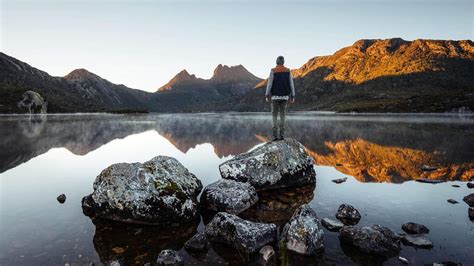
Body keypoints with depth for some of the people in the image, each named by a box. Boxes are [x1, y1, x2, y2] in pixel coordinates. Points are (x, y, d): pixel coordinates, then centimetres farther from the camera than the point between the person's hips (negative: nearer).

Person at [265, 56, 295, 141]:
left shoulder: (273, 71, -4)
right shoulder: (288, 71, 4)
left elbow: (269, 83, -11)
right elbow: (291, 84, 2)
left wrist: (267, 95, -9)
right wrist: (293, 97, 5)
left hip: (275, 96, -2)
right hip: (284, 97, 2)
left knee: (274, 115, 5)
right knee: (282, 115, 9)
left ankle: (275, 135, -7)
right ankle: (281, 134, 4)